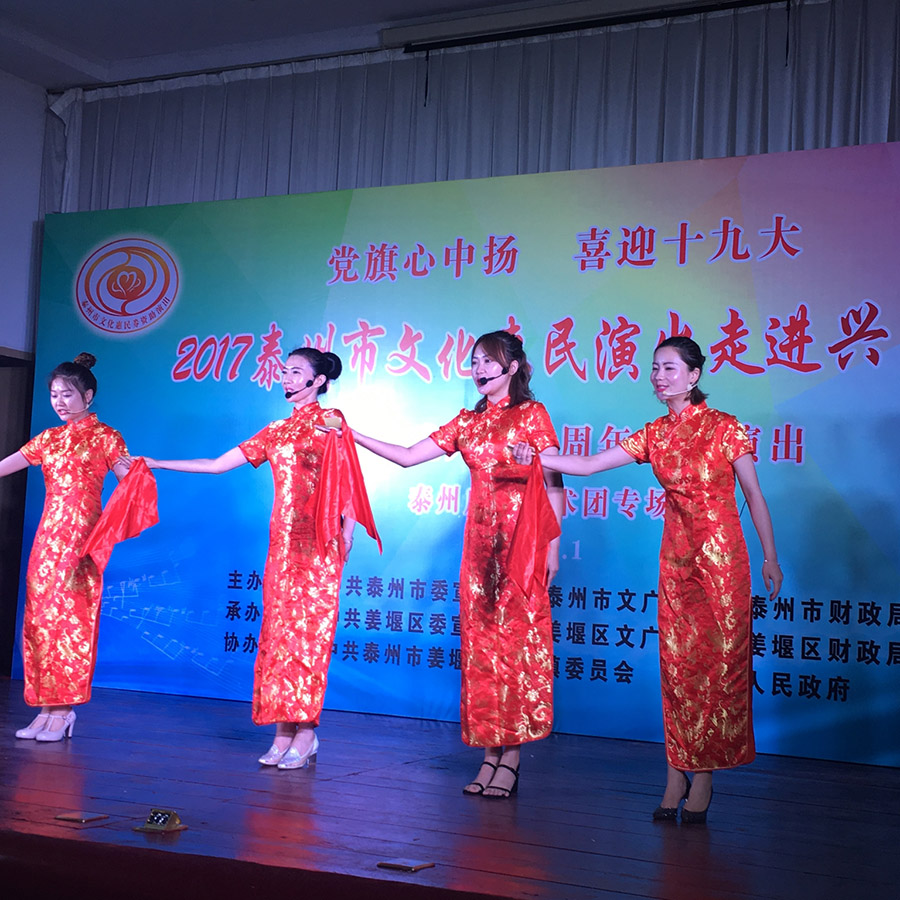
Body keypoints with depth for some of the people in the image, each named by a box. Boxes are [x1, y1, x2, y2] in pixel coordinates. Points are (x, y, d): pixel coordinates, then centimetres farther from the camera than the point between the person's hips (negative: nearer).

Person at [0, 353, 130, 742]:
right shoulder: (49, 438, 17)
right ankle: (46, 708, 8)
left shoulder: (103, 436, 2)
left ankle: (64, 710, -4)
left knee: (69, 614, -8)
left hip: (81, 535, -6)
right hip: (48, 533, 6)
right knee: (39, 615, 2)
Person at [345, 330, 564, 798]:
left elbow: (553, 482, -4)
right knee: (481, 641, 4)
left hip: (522, 538, -5)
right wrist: (352, 435, 7)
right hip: (480, 539, 5)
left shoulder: (532, 414, 1)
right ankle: (489, 755, 10)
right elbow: (407, 456, 13)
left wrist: (553, 543, -12)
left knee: (517, 639, -6)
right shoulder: (467, 422, 15)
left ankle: (510, 759, -1)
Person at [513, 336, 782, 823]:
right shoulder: (654, 435, 8)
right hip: (676, 556, 4)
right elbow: (590, 464, 6)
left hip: (721, 554, -4)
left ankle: (702, 774, 7)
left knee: (717, 660, -2)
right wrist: (536, 457, -6)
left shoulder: (723, 427, -4)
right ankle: (678, 772, 12)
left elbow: (753, 494, -1)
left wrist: (770, 557, -3)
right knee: (677, 661, 4)